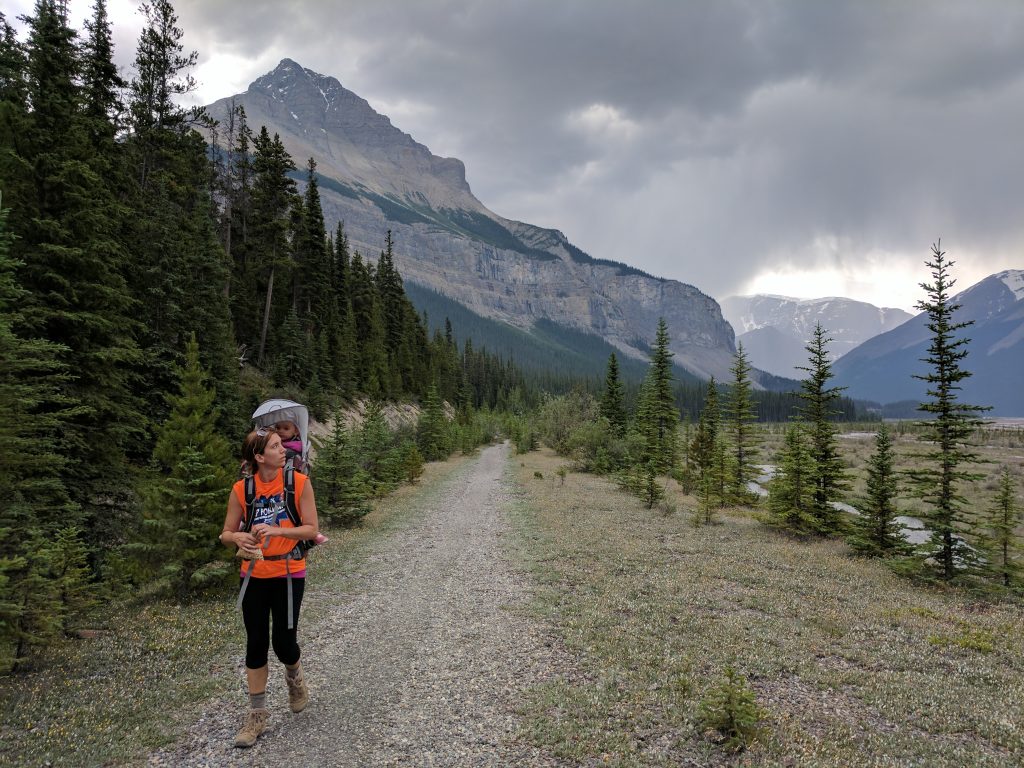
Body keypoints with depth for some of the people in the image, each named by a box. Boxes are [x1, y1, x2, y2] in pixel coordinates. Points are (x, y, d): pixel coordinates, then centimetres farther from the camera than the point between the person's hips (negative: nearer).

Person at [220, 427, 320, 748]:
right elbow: (226, 533, 2)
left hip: (289, 573, -2)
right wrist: (239, 538, -21)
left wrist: (276, 530, -24)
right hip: (255, 575, 2)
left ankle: (294, 676, 36)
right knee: (256, 644, 6)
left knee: (283, 641, 1)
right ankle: (257, 713, 22)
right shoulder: (242, 489, -6)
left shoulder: (299, 482, -11)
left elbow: (312, 529, -10)